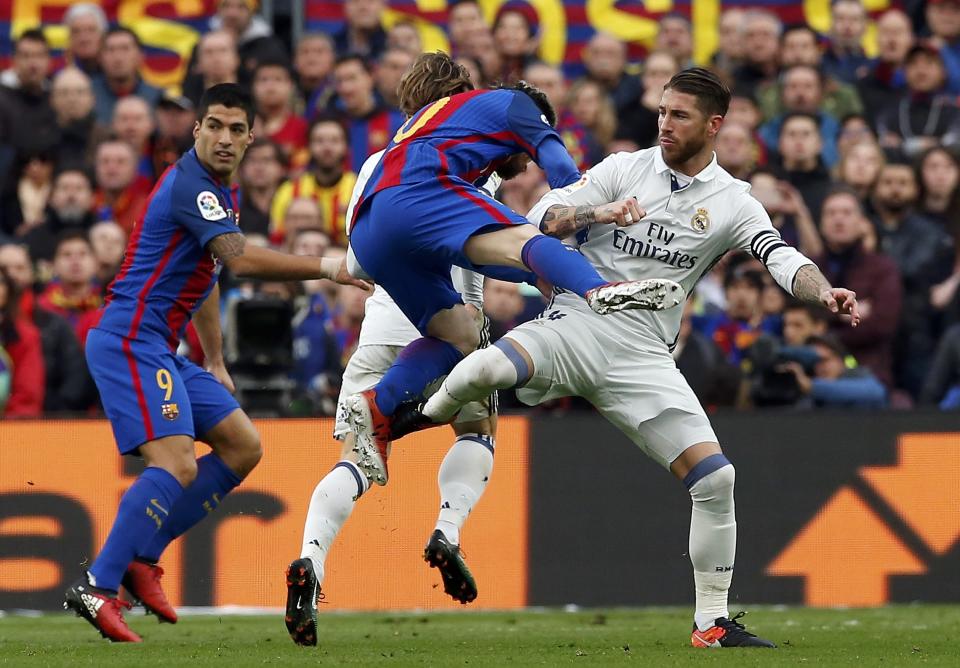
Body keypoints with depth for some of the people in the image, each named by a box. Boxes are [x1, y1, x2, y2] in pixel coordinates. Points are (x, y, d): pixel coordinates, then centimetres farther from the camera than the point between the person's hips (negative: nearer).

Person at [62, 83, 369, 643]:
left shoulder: (222, 192, 17)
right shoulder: (190, 184, -16)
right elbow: (243, 260, -29)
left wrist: (215, 362, 28)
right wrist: (329, 269, -27)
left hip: (160, 350, 10)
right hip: (130, 341, -10)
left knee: (243, 446, 9)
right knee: (176, 464, -24)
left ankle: (142, 557, 9)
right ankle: (98, 587, -24)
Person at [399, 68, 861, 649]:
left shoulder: (733, 204, 7)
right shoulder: (626, 169, 7)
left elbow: (783, 260, -6)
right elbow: (543, 216, 1)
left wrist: (824, 292, -28)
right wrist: (588, 213, -21)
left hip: (643, 357, 1)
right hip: (577, 323, -1)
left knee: (715, 478, -10)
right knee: (482, 371, -32)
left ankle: (713, 623, 5)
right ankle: (430, 415, 5)